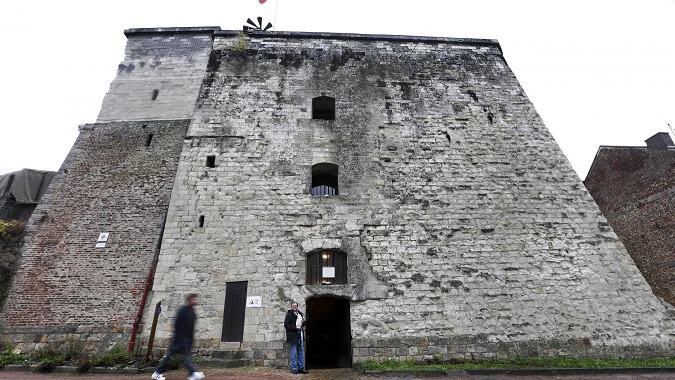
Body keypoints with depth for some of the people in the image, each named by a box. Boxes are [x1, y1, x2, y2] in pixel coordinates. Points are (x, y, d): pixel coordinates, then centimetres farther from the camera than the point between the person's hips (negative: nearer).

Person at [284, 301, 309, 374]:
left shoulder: (300, 314, 13)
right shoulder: (289, 315, -10)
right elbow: (286, 325, -15)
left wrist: (303, 322, 0)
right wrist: (295, 328, -21)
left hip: (300, 336, 7)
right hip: (293, 336, -7)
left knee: (301, 352, 12)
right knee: (294, 354, 1)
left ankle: (301, 367, 22)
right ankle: (294, 369, 11)